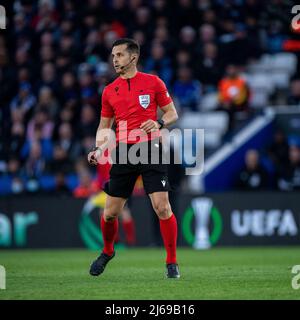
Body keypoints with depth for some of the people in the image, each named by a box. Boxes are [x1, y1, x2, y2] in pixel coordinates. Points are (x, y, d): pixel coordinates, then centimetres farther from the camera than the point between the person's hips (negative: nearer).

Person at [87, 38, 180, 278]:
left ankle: (172, 263, -2)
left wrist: (159, 123, -15)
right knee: (110, 212, 4)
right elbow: (104, 125, 17)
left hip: (151, 150, -3)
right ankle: (107, 252, 32)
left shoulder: (153, 82, 2)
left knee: (162, 207, -13)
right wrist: (98, 149, 0)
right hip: (123, 153, 3)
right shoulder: (109, 91, 10)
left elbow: (173, 113, 6)